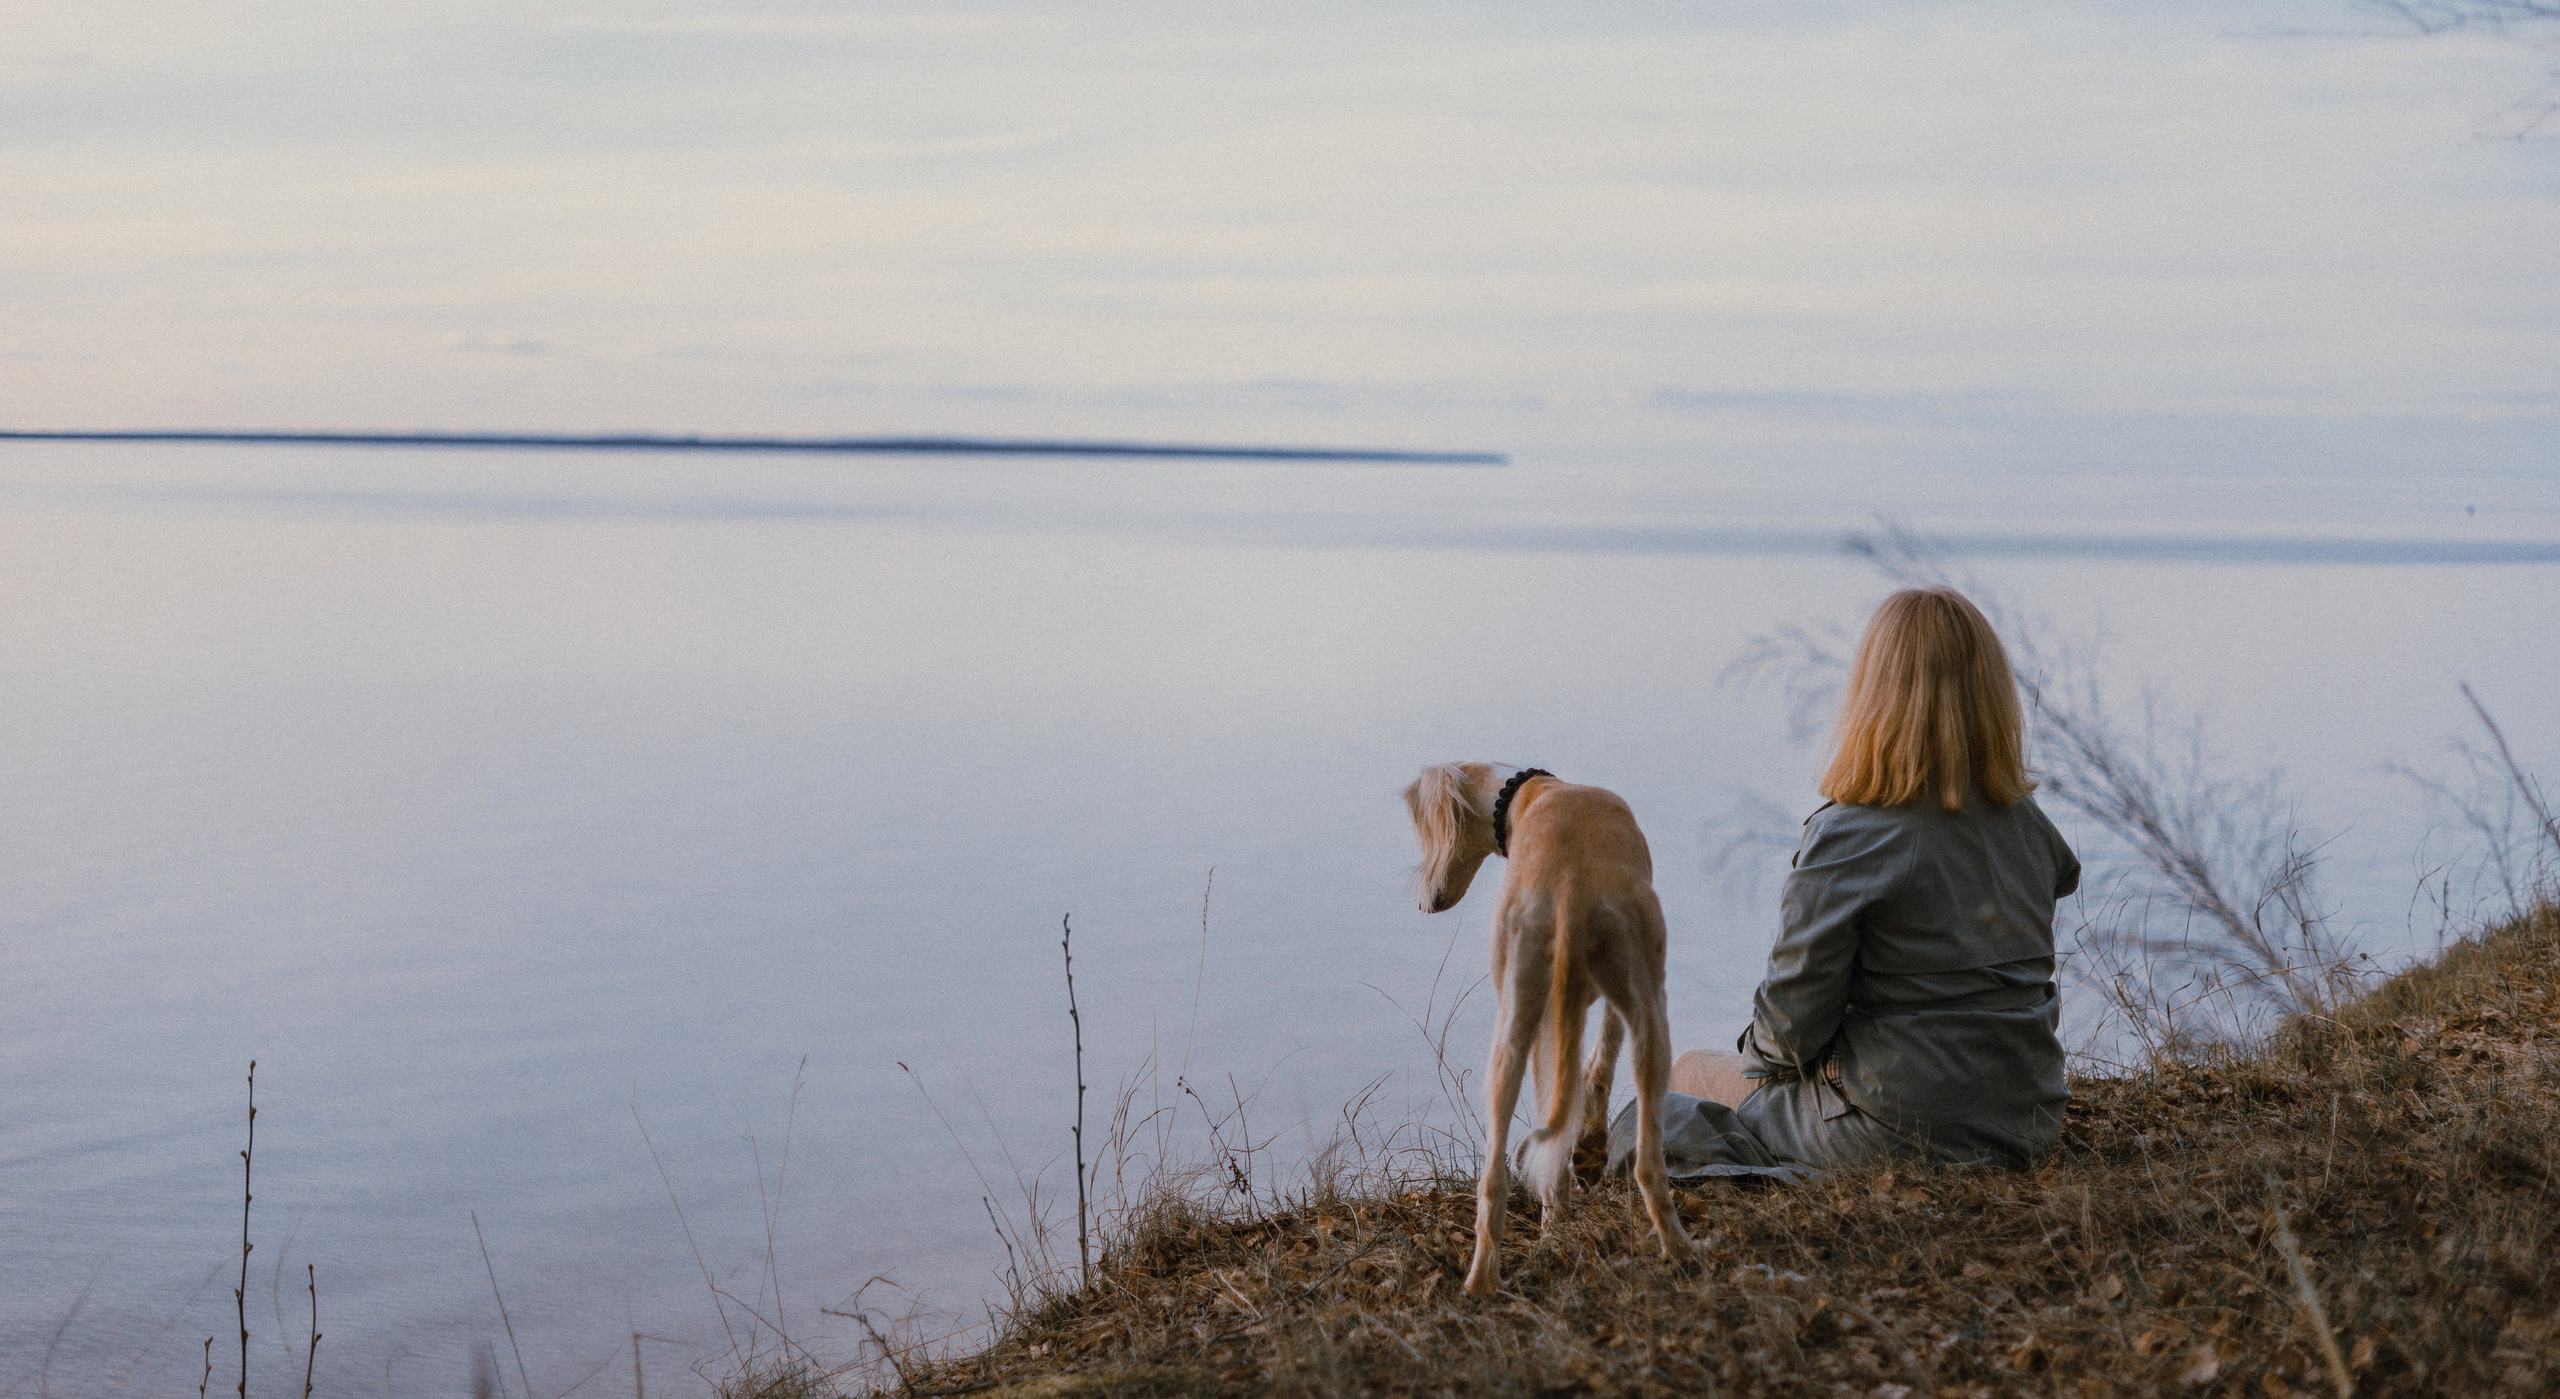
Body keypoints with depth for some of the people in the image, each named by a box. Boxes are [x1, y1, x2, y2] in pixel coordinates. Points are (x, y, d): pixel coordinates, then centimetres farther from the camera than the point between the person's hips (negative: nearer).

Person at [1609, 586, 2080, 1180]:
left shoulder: (1846, 838, -18)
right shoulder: (2027, 823, -1)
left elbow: (1794, 1016, -16)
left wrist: (1763, 1049, 8)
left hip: (1900, 1131, -7)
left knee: (1684, 1074, 18)